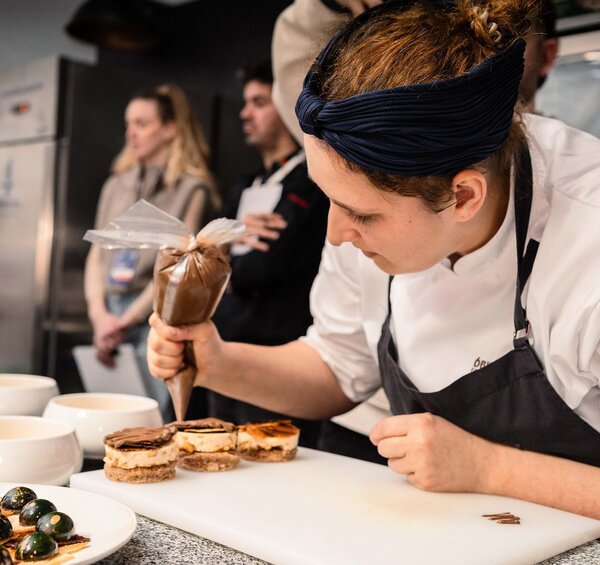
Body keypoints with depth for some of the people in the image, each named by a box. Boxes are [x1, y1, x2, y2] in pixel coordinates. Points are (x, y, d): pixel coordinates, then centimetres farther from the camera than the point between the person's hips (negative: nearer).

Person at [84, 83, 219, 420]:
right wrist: (99, 314, -4)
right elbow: (97, 254, 12)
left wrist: (125, 322, -10)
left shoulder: (193, 189, -2)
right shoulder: (115, 186, 15)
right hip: (110, 314, 5)